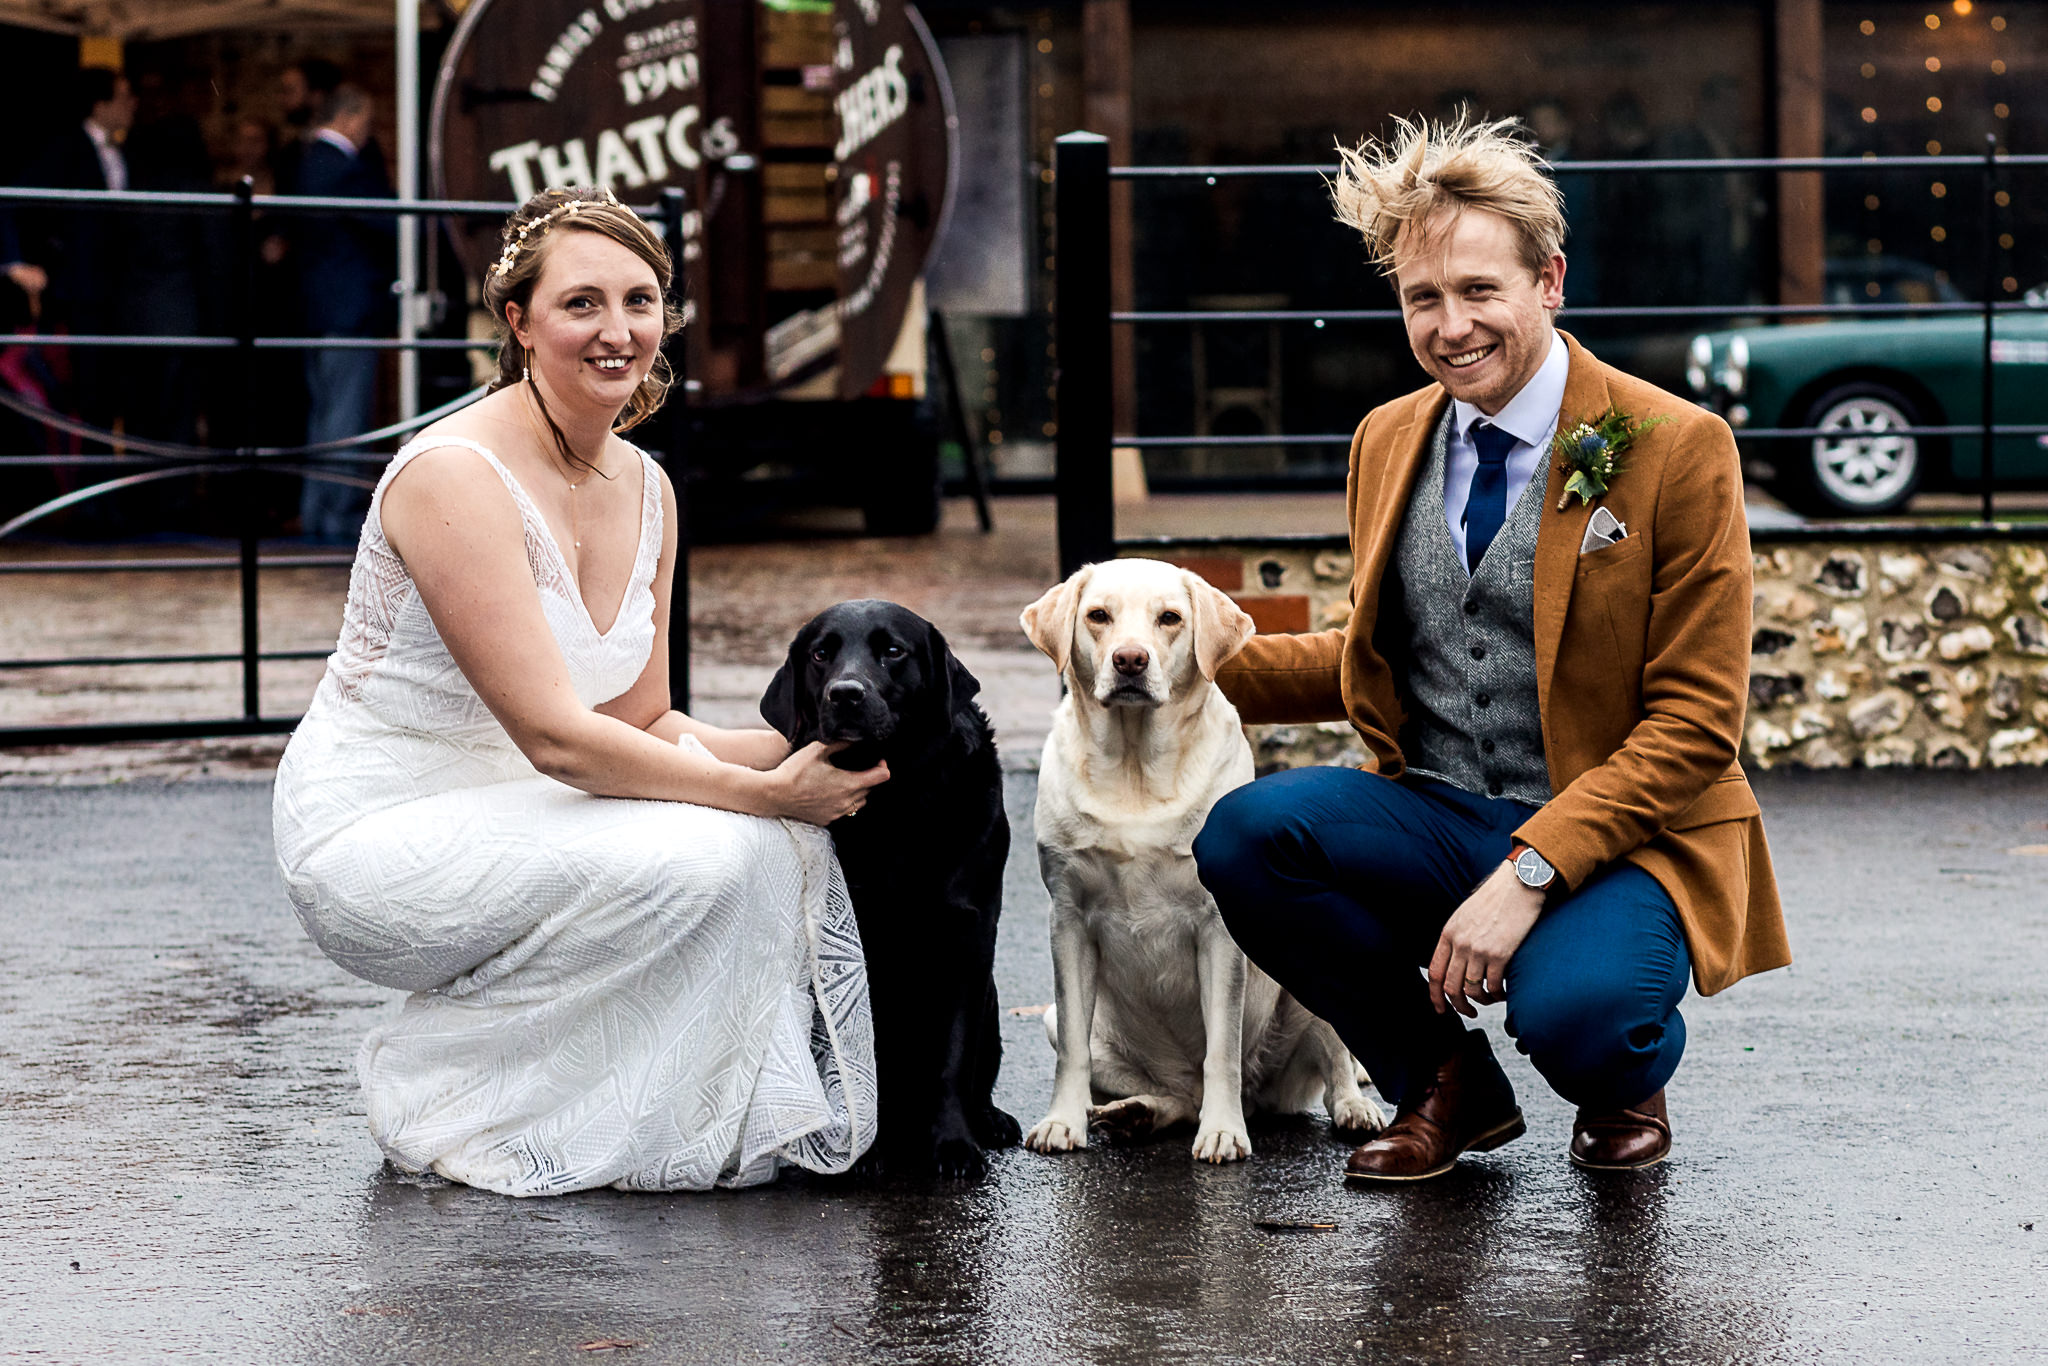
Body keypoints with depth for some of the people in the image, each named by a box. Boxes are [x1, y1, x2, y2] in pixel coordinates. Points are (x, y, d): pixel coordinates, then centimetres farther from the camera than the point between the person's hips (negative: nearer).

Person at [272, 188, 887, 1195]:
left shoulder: (645, 489, 5)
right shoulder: (455, 476, -21)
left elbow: (642, 721, 9)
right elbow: (558, 736, -24)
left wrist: (795, 751, -8)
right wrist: (764, 791, -22)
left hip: (503, 810, 8)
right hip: (373, 837, -8)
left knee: (788, 840, -12)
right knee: (708, 857, -25)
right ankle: (440, 1090, -8)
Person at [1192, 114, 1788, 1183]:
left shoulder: (1676, 450, -8)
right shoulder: (1388, 440, 10)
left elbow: (1695, 724, -11)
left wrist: (1529, 873, -21)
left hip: (1620, 837, -5)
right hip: (1433, 813, 5)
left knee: (1570, 1008, -36)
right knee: (1243, 834, -24)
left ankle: (1627, 1078, 7)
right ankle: (1445, 1084, 2)